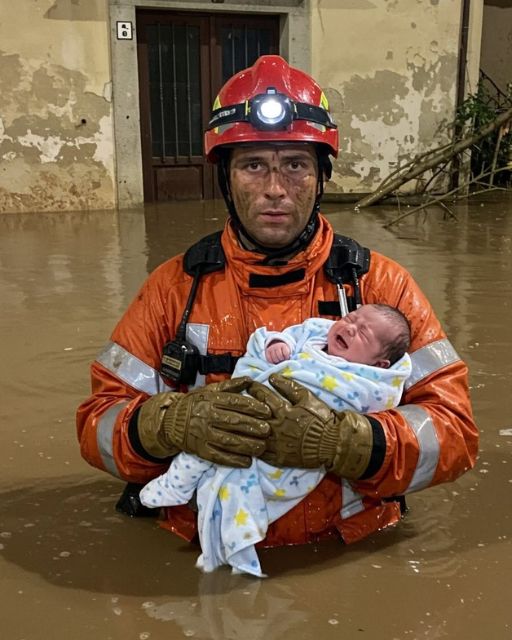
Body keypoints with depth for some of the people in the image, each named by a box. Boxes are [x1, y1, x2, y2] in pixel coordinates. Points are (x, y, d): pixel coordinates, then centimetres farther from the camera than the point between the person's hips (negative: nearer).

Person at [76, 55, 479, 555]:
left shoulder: (379, 284, 1)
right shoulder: (175, 286, 3)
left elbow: (455, 429, -3)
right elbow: (97, 421, 3)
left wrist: (340, 441, -21)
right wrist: (173, 422, -18)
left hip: (346, 560, -1)